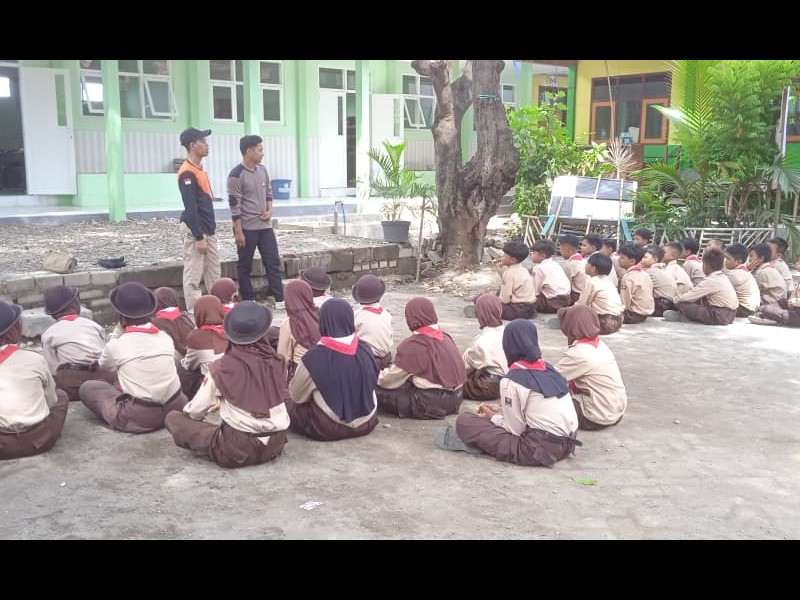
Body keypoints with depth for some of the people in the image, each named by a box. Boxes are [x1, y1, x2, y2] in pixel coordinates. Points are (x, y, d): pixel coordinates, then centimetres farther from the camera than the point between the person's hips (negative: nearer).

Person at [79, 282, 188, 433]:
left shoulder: (116, 345, -7)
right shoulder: (166, 338, 2)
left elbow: (104, 366, 17)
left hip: (139, 418, -4)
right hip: (175, 409, 4)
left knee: (87, 388, 15)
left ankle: (122, 418, 10)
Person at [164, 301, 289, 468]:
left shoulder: (222, 367, -13)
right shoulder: (277, 363, -4)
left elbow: (197, 410, -3)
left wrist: (187, 411, 21)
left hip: (237, 449, -4)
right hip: (276, 444, 5)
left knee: (173, 418, 8)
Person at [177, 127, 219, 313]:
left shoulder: (200, 169, 13)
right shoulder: (187, 173, -16)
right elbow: (190, 207, -20)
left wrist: (210, 230, 16)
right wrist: (198, 237, -21)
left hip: (208, 229, 10)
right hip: (195, 230, -10)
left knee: (214, 273, 14)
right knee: (193, 275, -3)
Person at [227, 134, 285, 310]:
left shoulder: (262, 170, 7)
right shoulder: (237, 175, -14)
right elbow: (234, 205, -15)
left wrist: (270, 210, 0)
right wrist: (238, 231, -17)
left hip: (265, 226, 7)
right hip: (246, 228, -6)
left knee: (273, 262, 5)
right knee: (245, 266, 5)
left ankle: (280, 299, 9)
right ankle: (248, 302, 14)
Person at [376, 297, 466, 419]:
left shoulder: (413, 345, -17)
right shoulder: (445, 337, 6)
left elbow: (393, 378, -9)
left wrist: (376, 377, 13)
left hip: (430, 403, -8)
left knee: (378, 392, -3)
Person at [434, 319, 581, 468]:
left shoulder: (512, 379, -10)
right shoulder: (548, 368, 10)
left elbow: (515, 430, -7)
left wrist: (493, 417, 11)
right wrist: (500, 409, 20)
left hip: (540, 449, -8)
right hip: (568, 443, 8)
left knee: (464, 420, -4)